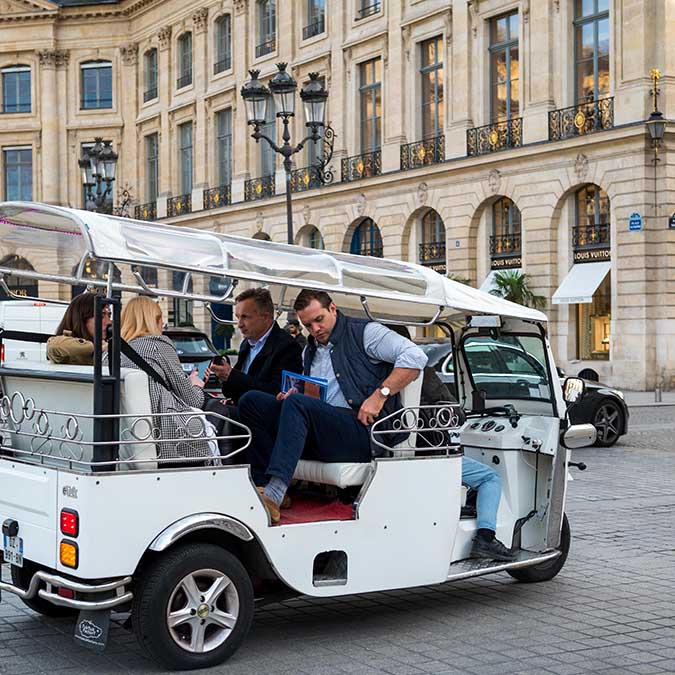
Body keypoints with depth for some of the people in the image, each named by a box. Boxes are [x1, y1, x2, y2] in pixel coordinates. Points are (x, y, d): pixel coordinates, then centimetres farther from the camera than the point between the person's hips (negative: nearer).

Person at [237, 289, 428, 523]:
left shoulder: (364, 332, 3)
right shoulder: (310, 351, 25)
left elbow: (415, 356, -9)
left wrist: (380, 395, -16)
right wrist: (290, 397, 7)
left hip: (362, 432, -7)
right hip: (318, 436, 7)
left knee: (297, 404, -31)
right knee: (251, 401, -4)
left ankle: (274, 493, -43)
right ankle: (264, 485, -18)